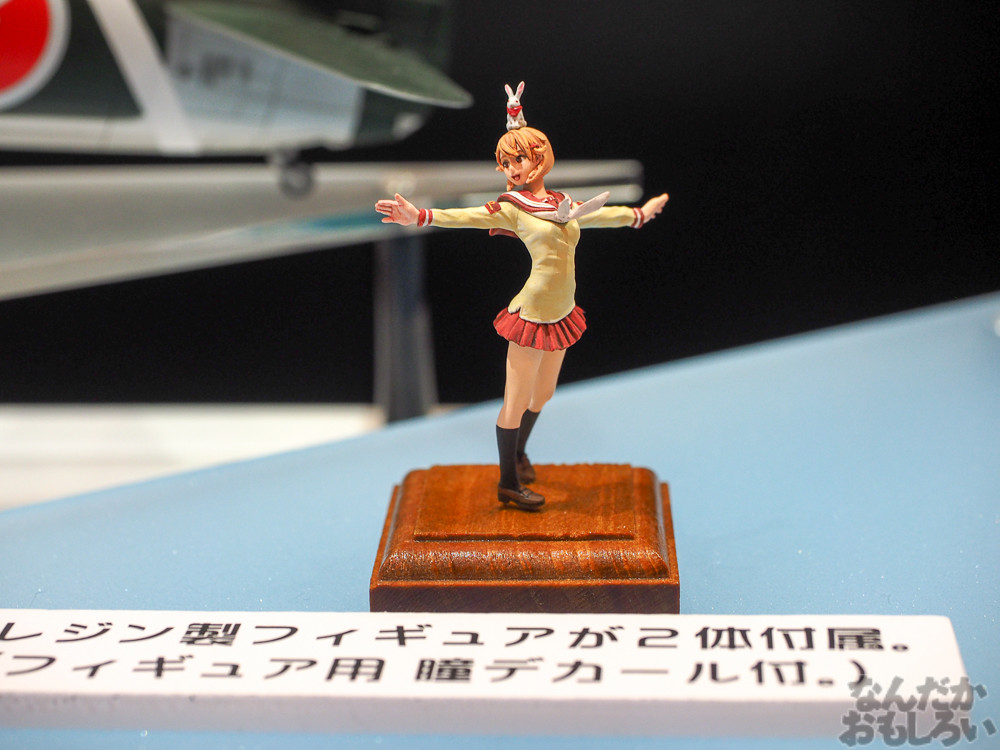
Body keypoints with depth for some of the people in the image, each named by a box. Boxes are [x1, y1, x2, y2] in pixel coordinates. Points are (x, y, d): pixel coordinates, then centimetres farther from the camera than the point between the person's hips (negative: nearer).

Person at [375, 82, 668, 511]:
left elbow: (599, 214, 27)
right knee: (516, 402, 0)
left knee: (543, 394, 21)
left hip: (560, 314, 7)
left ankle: (518, 452, 46)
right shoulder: (511, 208, -8)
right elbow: (467, 217, -20)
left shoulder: (563, 204, 9)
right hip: (532, 315, -6)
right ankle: (508, 484, 14)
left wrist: (639, 214, 43)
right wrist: (419, 217, -36)